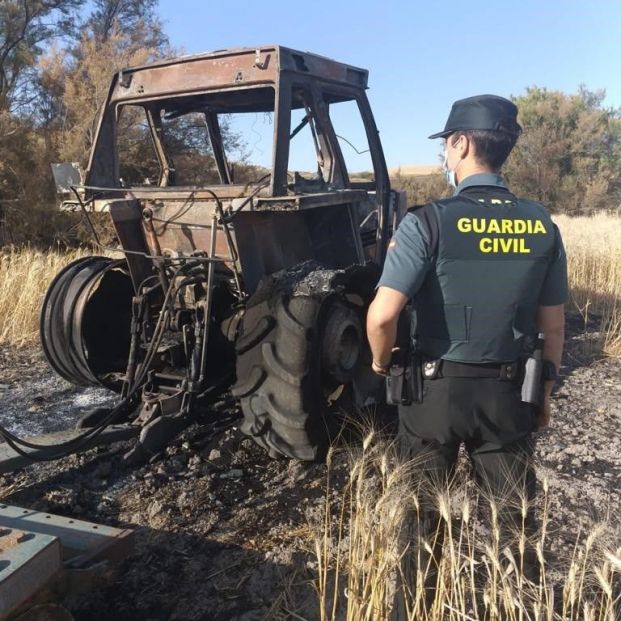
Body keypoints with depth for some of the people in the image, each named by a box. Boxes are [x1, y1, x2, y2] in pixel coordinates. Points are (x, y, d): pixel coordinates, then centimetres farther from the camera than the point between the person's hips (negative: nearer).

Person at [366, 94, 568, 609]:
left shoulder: (429, 222, -17)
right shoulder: (542, 226, -3)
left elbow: (382, 316, -23)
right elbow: (553, 326, 4)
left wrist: (382, 362, -3)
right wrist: (545, 392, 16)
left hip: (436, 387, -3)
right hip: (508, 390, 3)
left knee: (424, 508, 19)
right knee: (516, 510, 20)